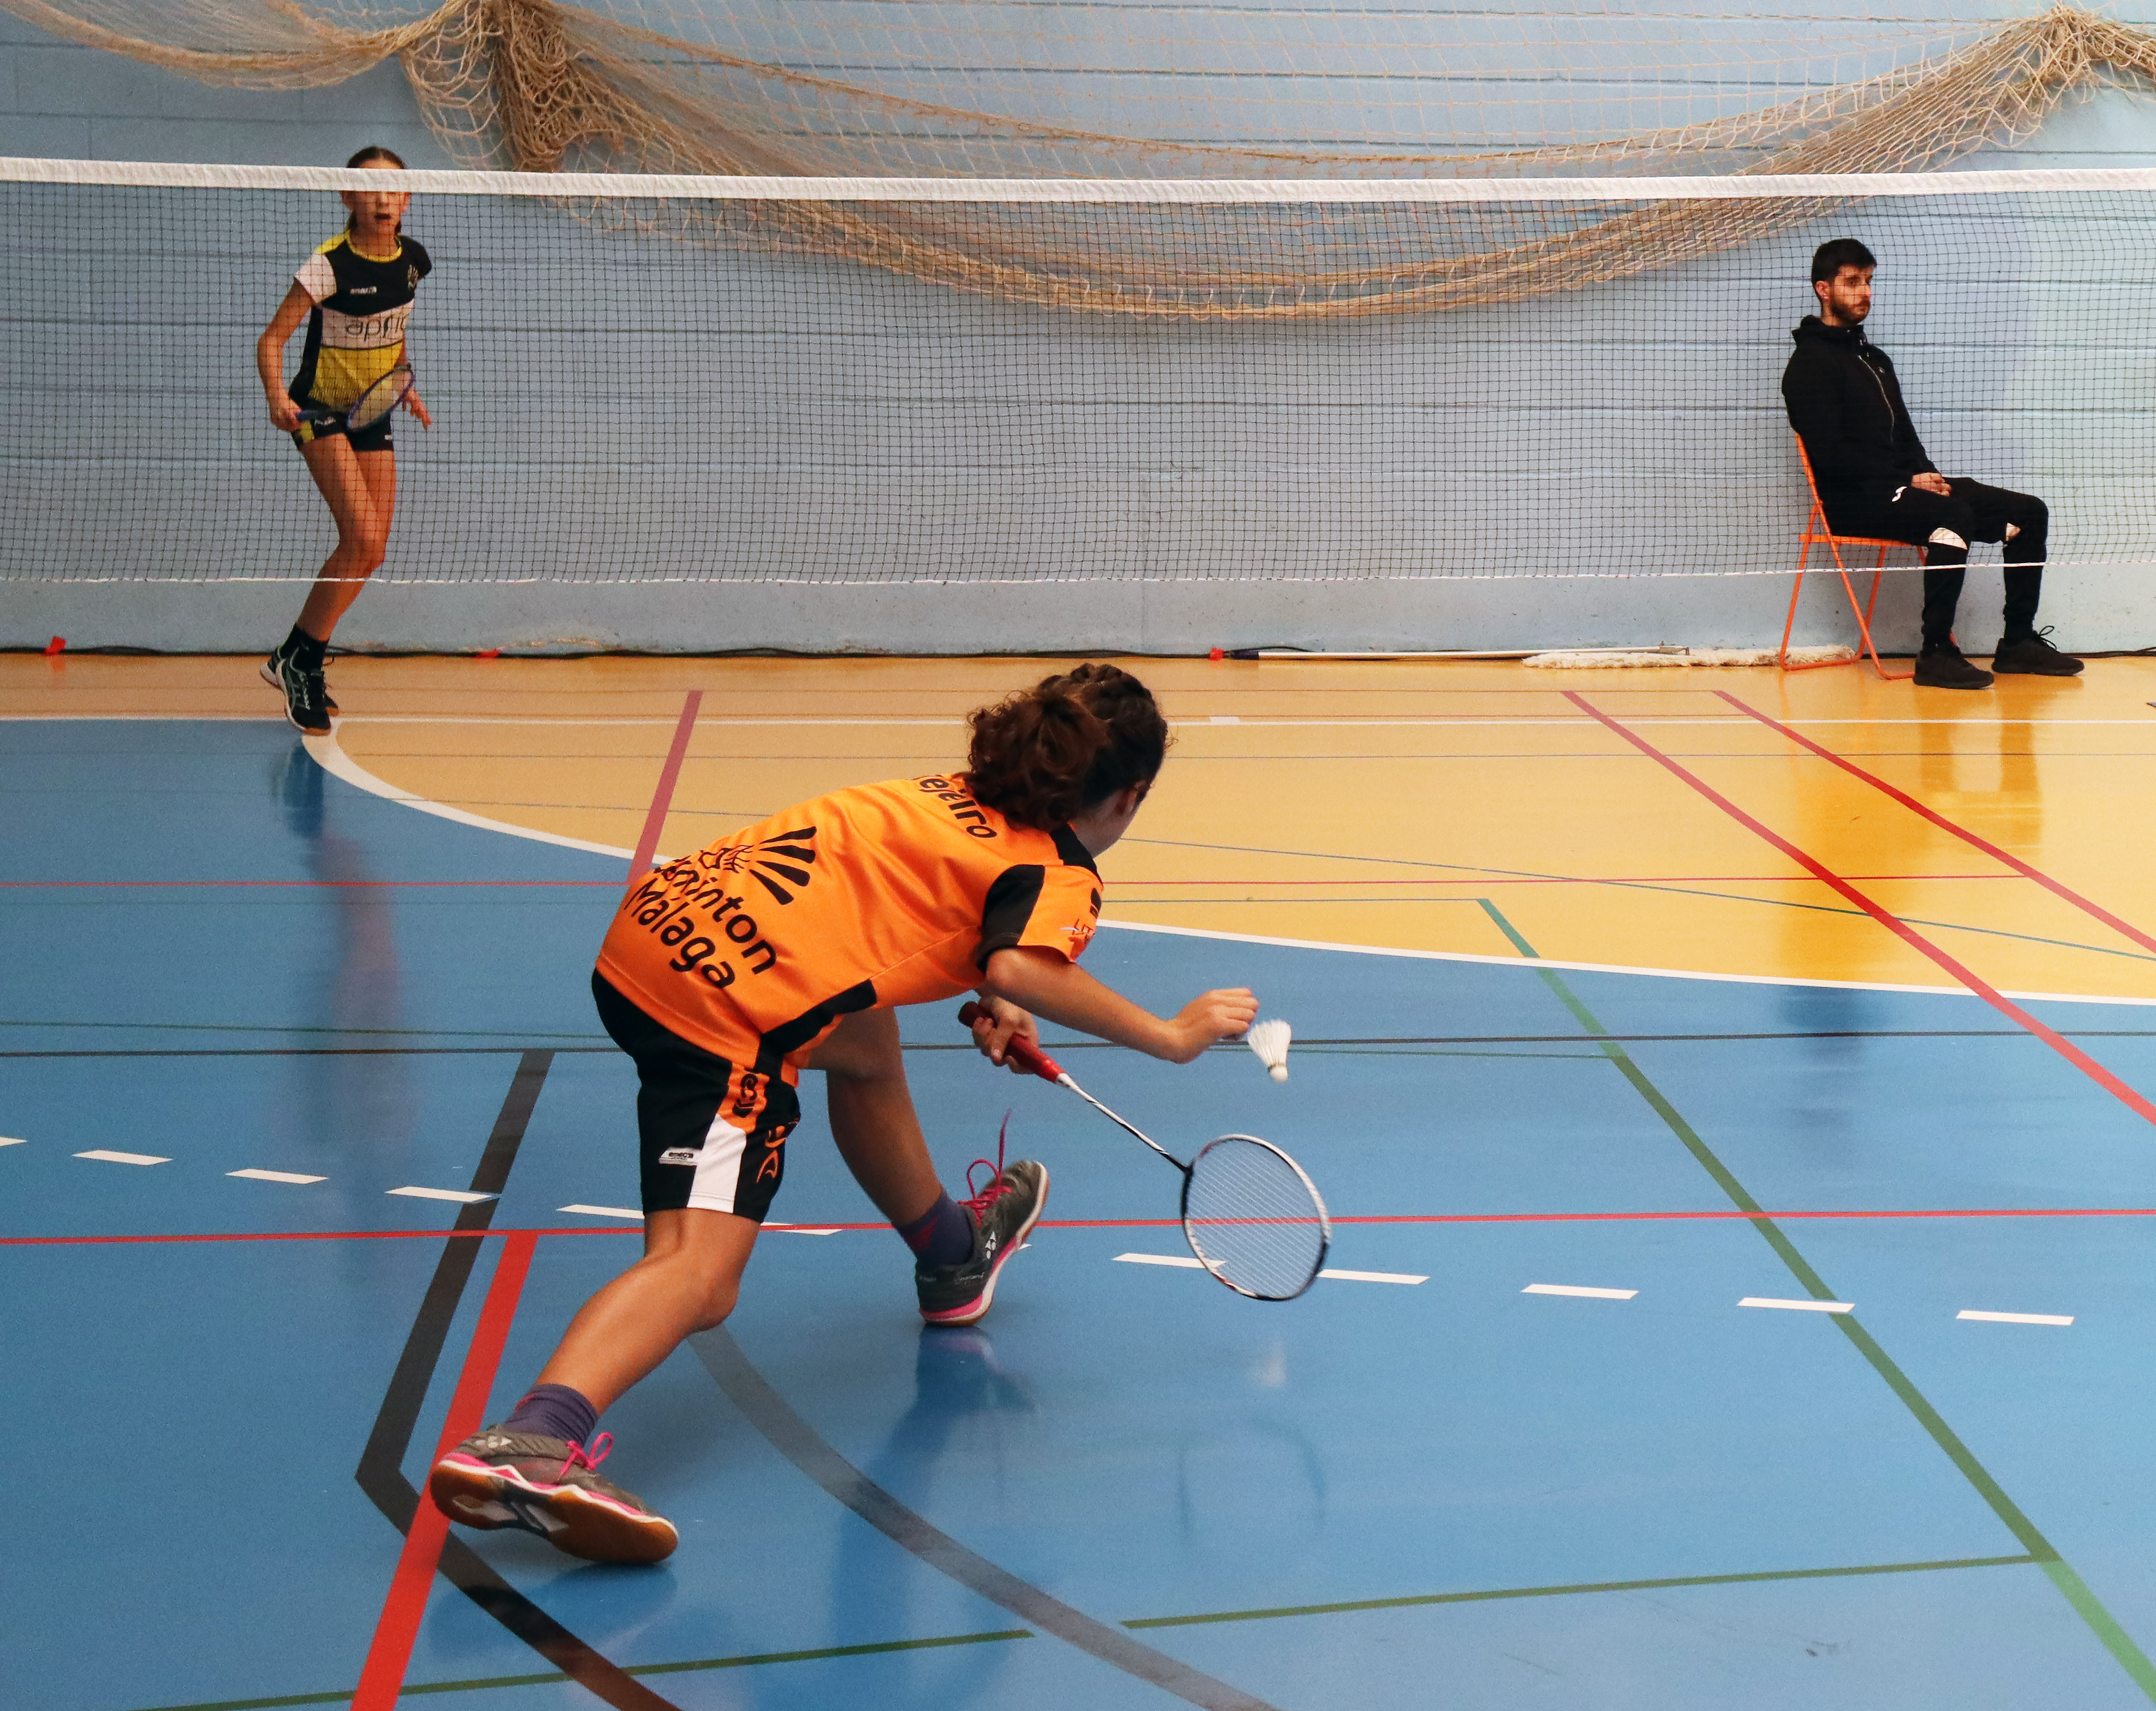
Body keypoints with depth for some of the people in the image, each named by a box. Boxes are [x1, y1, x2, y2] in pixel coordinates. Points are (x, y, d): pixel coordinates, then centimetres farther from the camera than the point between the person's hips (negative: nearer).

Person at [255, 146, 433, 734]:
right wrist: (278, 398, -38)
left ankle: (298, 660, 19)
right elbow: (272, 339, -22)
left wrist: (405, 384, 12)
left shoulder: (414, 259, -3)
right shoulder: (330, 265, -21)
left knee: (370, 551, 3)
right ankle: (297, 660, -6)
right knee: (363, 540, -20)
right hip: (320, 410, -7)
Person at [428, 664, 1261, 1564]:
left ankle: (952, 1254, 57)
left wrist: (990, 1003, 29)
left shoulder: (959, 798, 22)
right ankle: (533, 1440, -43)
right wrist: (1169, 1034, -12)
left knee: (867, 1043, 35)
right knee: (698, 1272, -19)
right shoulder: (1063, 875, 0)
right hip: (726, 998, -9)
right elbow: (1021, 970, -22)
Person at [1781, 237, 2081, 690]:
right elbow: (1831, 455, -15)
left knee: (2029, 512, 0)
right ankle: (1936, 654, -33)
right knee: (1954, 515, -36)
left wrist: (1928, 477, 2)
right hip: (1855, 500, -9)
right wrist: (1908, 481, -16)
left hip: (1905, 487, 9)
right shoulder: (1811, 364, -5)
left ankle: (2018, 641, 3)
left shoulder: (1875, 359, 24)